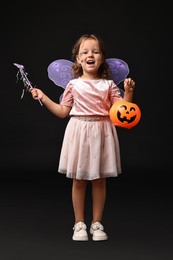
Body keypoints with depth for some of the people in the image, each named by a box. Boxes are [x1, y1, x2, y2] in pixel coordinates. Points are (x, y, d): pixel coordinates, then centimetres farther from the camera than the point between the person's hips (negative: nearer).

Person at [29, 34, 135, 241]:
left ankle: (97, 223, 19)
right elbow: (62, 112, 7)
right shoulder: (73, 85, 3)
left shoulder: (108, 85, 2)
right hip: (79, 132, 0)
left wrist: (128, 92, -14)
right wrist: (43, 98, 2)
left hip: (101, 133, 0)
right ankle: (79, 224, 17)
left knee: (99, 180, 7)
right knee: (78, 181, 5)